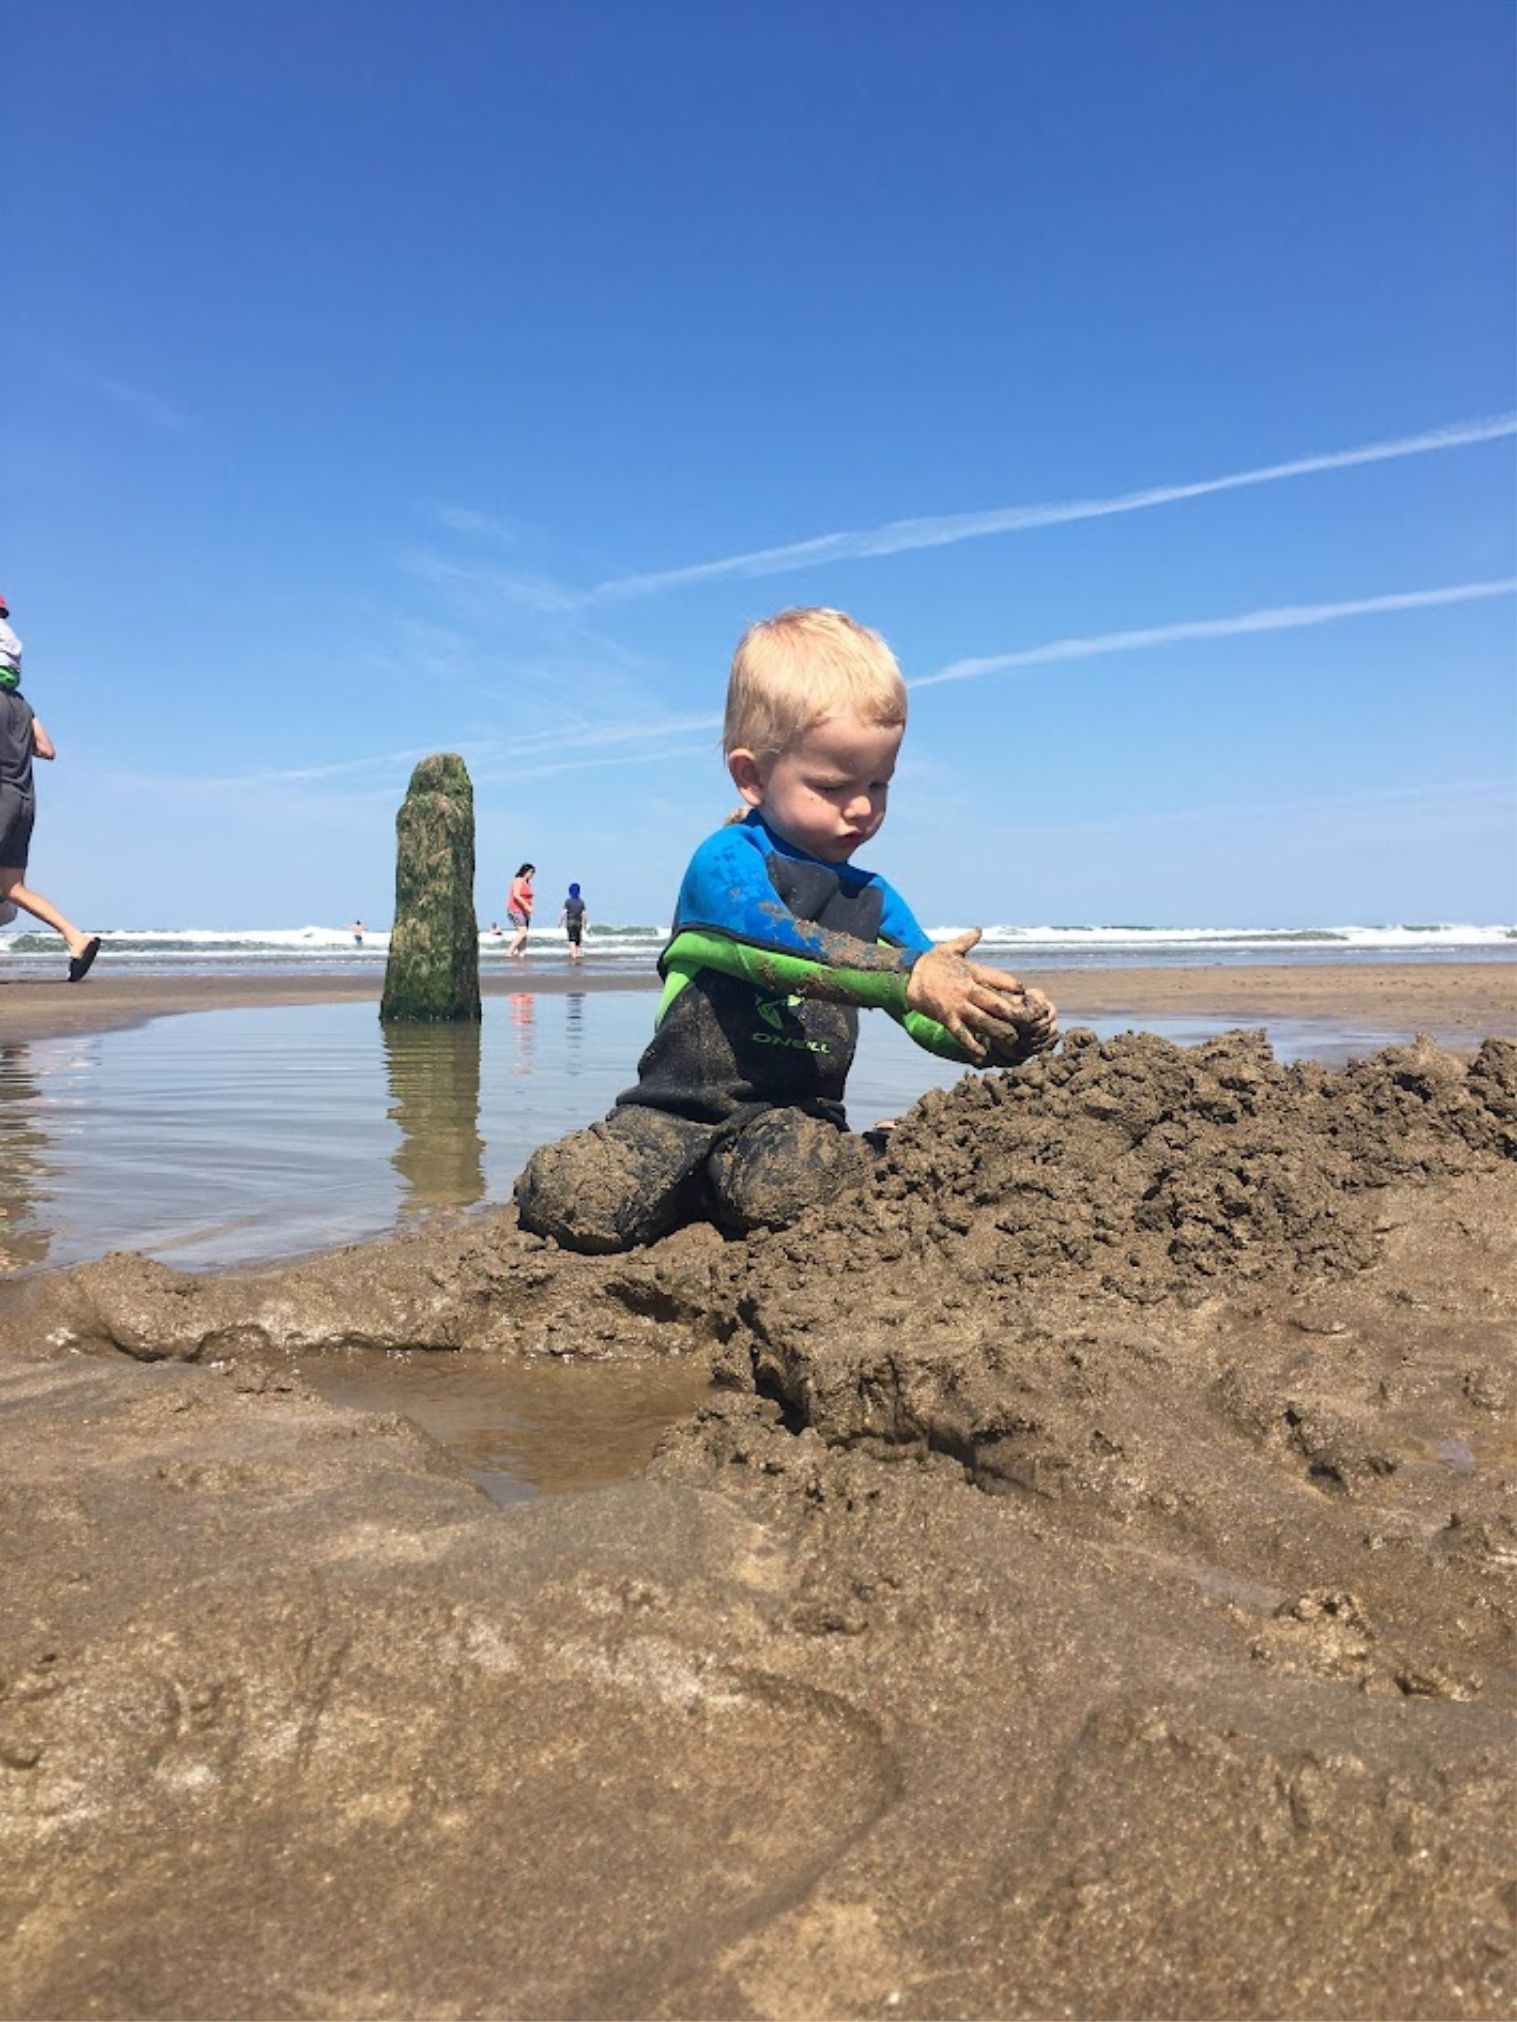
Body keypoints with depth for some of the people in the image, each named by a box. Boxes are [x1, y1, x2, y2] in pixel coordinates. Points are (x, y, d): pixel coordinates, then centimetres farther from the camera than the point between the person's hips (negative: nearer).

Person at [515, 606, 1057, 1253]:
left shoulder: (873, 900, 15)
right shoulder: (725, 861, -5)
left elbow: (936, 1022, 10)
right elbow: (778, 946, -26)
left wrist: (1010, 1031, -12)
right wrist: (909, 976, -35)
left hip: (794, 1118, 3)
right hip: (678, 1112, -2)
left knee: (792, 1184, -33)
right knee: (563, 1196, -23)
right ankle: (683, 1199, 9)